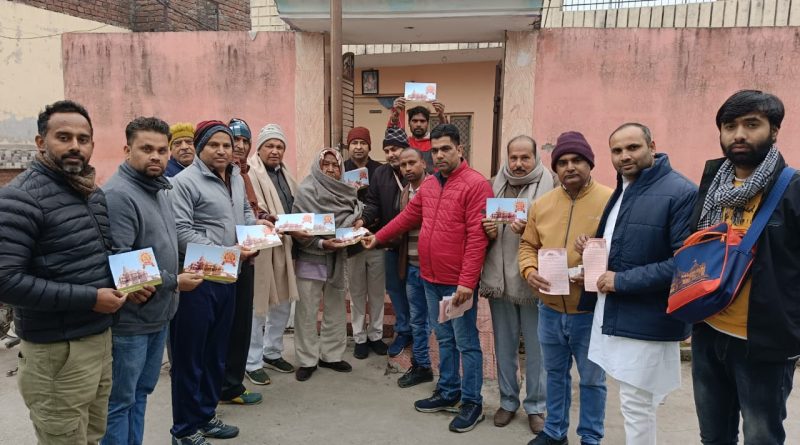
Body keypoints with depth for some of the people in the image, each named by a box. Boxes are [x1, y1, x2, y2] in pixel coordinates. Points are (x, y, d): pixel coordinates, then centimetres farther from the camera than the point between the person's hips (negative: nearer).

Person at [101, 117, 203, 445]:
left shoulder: (159, 190, 10)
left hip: (158, 314, 9)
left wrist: (182, 269, 7)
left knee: (141, 393, 21)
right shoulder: (118, 195, -19)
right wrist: (173, 283, -20)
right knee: (119, 401, 7)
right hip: (129, 319, -9)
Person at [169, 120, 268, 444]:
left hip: (226, 278, 8)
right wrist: (226, 252, -24)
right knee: (190, 355, 4)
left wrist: (256, 224, 1)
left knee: (216, 352, 18)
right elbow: (181, 232, -22)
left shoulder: (236, 179, 12)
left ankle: (206, 416, 34)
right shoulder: (185, 182, -14)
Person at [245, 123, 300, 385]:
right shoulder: (249, 173, -11)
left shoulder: (285, 175, 16)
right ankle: (253, 363, 17)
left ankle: (272, 353, 34)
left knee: (282, 303, 17)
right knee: (257, 307, 2)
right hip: (258, 250, -8)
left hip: (283, 249, 8)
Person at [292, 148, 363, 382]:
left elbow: (354, 218, 14)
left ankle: (331, 355, 26)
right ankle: (307, 360, 15)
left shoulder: (346, 193, 5)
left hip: (337, 259, 5)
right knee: (307, 312, 3)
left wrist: (353, 229, -7)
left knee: (336, 310, 12)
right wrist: (322, 243, -26)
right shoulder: (306, 191, -10)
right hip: (310, 258, -5)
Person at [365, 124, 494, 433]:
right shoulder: (429, 184, 10)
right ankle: (448, 392, 33)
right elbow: (408, 216, 21)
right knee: (444, 339, 19)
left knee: (466, 343, 5)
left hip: (458, 282, -7)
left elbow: (477, 237, -19)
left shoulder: (475, 184, -14)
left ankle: (472, 402, 20)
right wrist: (378, 237, 23)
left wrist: (467, 281, -22)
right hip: (431, 279, 7)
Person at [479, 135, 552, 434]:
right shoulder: (497, 185, 7)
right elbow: (484, 227, 15)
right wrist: (489, 232, -6)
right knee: (504, 345, 16)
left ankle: (536, 406, 28)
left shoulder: (549, 186, -6)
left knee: (535, 348, 9)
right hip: (500, 278, 4)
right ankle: (508, 401, 33)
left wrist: (529, 230, -25)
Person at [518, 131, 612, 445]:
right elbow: (528, 245, 10)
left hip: (590, 311, -4)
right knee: (555, 373, 21)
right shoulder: (541, 204, 4)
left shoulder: (611, 201, -10)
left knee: (591, 378, 14)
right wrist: (529, 271, -9)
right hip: (550, 308, 4)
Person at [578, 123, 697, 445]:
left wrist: (622, 281, -20)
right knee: (634, 403, 20)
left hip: (647, 320, -8)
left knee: (636, 407, 3)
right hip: (613, 314, 8)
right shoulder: (621, 191, 13)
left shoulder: (681, 193, -15)